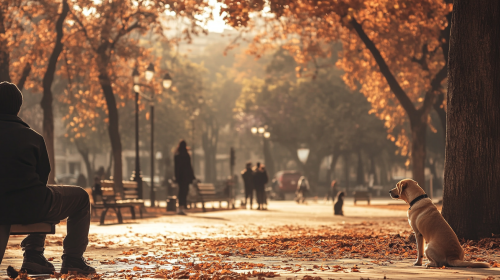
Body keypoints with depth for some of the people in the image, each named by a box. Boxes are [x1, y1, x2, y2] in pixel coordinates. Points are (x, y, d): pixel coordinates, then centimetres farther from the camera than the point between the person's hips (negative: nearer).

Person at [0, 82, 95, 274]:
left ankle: (33, 254, 29)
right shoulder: (32, 137, -6)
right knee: (81, 197, 20)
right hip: (29, 209, -6)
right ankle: (72, 260, 18)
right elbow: (43, 176, 0)